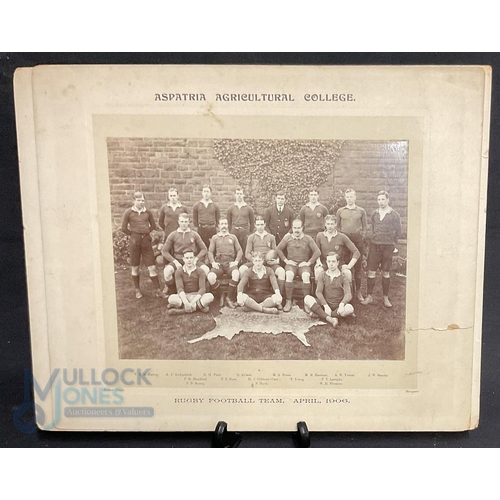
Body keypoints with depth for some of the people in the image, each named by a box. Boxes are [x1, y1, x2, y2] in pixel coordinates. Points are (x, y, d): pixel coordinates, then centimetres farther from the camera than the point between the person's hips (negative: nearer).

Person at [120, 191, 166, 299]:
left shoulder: (148, 212, 3)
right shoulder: (129, 212, -3)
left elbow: (153, 226, 13)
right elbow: (124, 228, -1)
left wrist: (144, 233, 5)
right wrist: (134, 234, 4)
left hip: (146, 240, 1)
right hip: (134, 241, -1)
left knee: (152, 267, 0)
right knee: (135, 267, 9)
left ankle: (157, 290, 8)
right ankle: (137, 290, 23)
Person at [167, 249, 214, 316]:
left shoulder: (200, 271, -4)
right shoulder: (179, 271, -3)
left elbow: (202, 288, -14)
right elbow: (179, 288, -16)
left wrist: (193, 302, -29)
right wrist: (186, 303, -33)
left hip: (197, 296, 0)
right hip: (184, 296, 0)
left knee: (210, 296, -31)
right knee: (171, 298, -32)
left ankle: (182, 310, -28)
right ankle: (199, 307, -26)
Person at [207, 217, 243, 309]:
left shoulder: (233, 237, 19)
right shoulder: (214, 237, 18)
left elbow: (240, 251, 13)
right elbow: (210, 252, 11)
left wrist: (236, 261, -4)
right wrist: (213, 262, -7)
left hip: (230, 263, 0)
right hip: (218, 263, 0)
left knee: (236, 274, -36)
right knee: (210, 276, -32)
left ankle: (230, 298, -21)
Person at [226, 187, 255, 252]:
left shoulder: (249, 208, 4)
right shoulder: (231, 209, 7)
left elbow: (252, 222, 8)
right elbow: (229, 222, 12)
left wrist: (250, 232, 4)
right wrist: (230, 231, 8)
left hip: (245, 232, -1)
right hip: (234, 232, 1)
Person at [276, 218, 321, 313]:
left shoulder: (308, 239, 6)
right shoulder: (287, 238, 8)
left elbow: (317, 252, 3)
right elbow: (278, 249, 12)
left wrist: (309, 262, -5)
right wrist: (286, 260, 2)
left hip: (304, 264, 0)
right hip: (291, 264, 1)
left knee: (306, 276, -35)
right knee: (289, 275, -34)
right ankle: (288, 302, -27)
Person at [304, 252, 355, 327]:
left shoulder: (344, 277, 1)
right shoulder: (322, 276, 7)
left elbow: (348, 294, -11)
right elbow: (318, 292, -5)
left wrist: (342, 304, -34)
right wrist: (325, 305, -23)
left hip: (338, 306, -1)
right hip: (325, 304, 1)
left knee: (349, 309, -34)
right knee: (307, 299, -24)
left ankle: (319, 314, -25)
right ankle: (329, 319, -35)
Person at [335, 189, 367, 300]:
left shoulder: (361, 211, 7)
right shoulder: (340, 211, 9)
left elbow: (364, 227, 9)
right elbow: (337, 226, 12)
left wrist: (363, 239, 0)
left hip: (357, 240, 0)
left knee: (358, 266, 1)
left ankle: (358, 291, 9)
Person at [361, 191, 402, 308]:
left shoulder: (394, 215, -1)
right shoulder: (374, 214, 8)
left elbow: (398, 231, 7)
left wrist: (391, 242, 10)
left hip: (388, 247, -2)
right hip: (374, 245, 2)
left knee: (386, 273, 5)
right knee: (371, 272, 0)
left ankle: (386, 298, 13)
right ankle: (369, 296, 8)